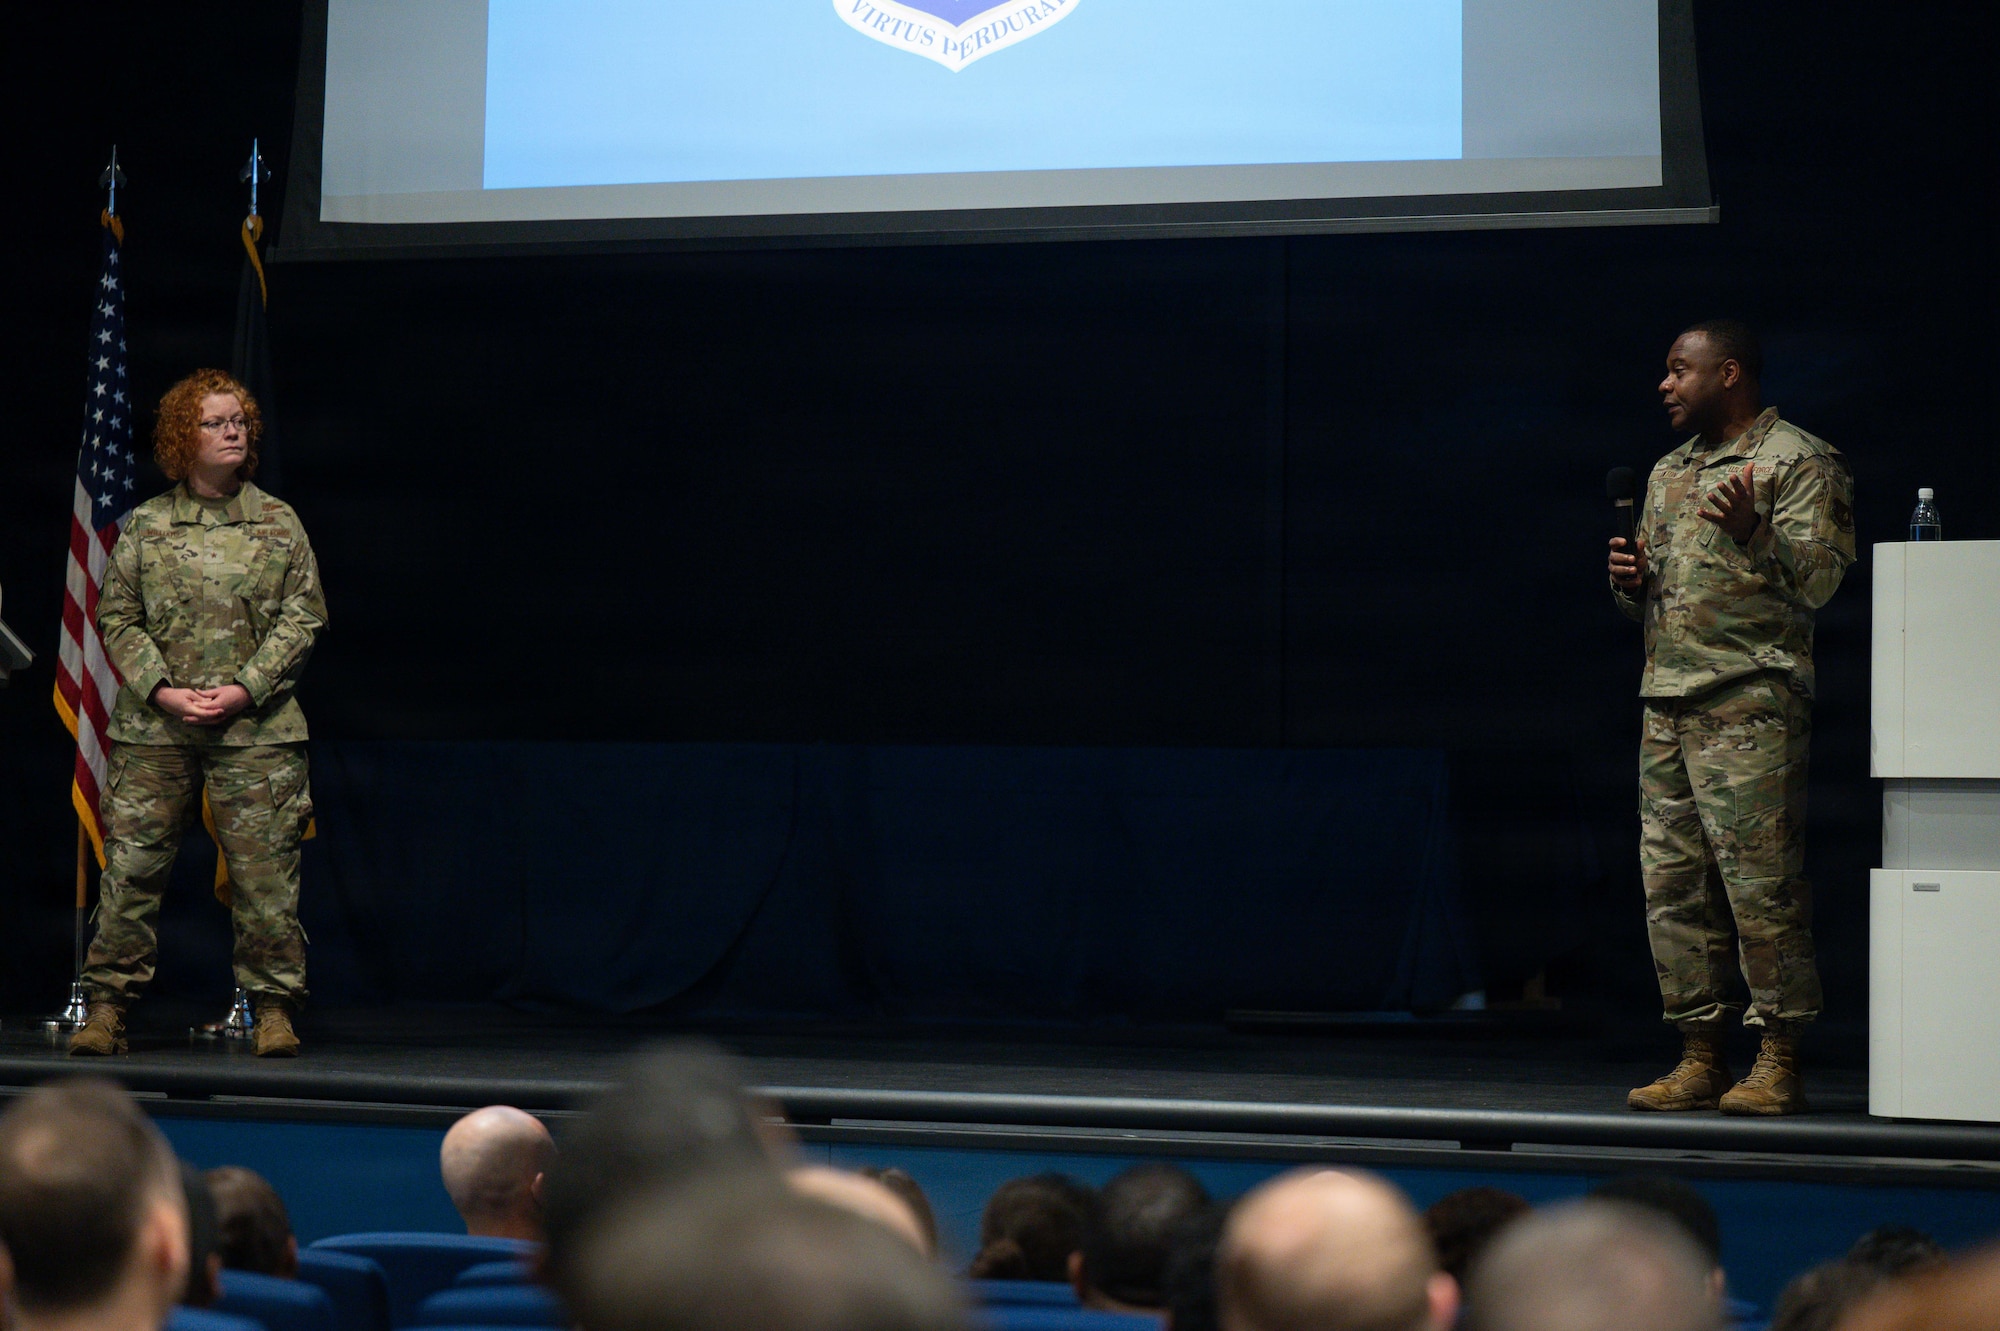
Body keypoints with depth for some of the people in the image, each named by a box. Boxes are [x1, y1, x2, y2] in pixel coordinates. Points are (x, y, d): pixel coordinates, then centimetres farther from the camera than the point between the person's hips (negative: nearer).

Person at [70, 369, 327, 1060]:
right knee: (132, 865, -1)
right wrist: (162, 691, -7)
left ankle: (274, 1007, 8)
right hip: (154, 726, 0)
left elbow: (303, 618, 4)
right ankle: (107, 1005, 6)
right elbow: (118, 618, 6)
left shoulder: (279, 523, 7)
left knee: (265, 870, -2)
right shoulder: (146, 525, 8)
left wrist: (245, 689, -8)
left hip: (256, 725, 0)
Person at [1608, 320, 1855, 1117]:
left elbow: (1819, 578, -11)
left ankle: (1778, 1064, -6)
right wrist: (1630, 583, 6)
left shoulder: (1798, 461, -1)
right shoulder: (1669, 474, 22)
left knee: (1760, 879, -10)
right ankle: (1699, 1058, 10)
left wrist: (1754, 532, -27)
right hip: (1667, 700, 8)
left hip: (1751, 700, -8)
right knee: (1674, 881, 5)